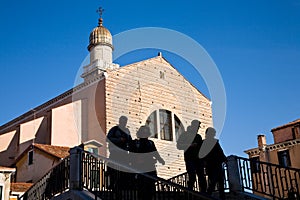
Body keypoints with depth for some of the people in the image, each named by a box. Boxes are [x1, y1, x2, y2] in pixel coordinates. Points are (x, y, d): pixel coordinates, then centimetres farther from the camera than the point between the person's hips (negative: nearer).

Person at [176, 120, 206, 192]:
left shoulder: (198, 136, 20)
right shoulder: (185, 135, 4)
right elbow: (179, 146, -4)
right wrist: (190, 145, -15)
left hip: (199, 160, 5)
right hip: (190, 159, -5)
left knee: (201, 178, -1)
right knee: (192, 177, -12)